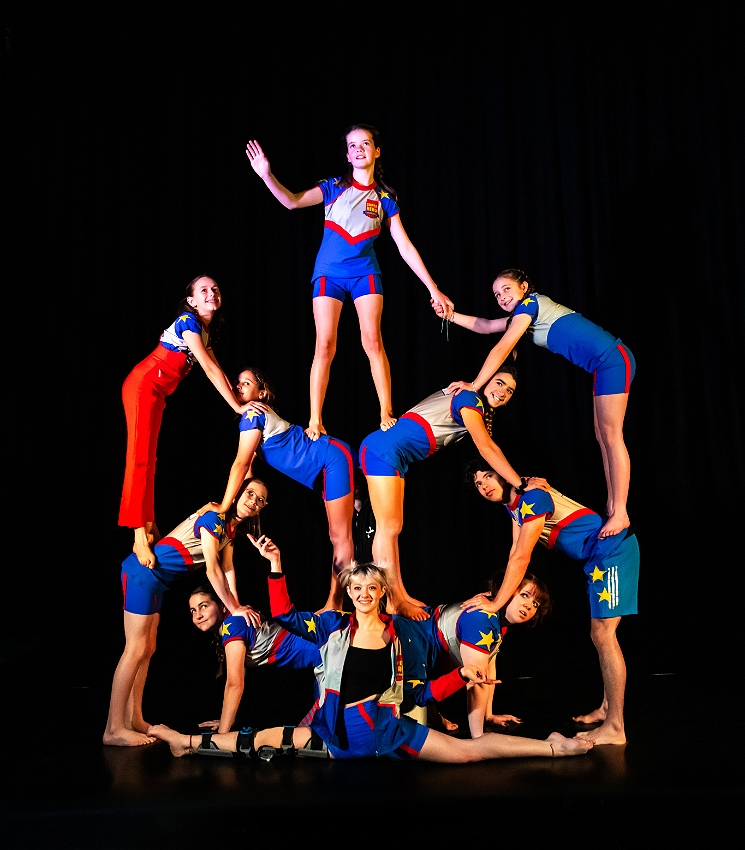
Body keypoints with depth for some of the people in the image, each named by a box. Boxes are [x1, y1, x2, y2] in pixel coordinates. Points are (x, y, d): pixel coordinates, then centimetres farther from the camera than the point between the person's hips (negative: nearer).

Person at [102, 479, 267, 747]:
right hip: (144, 572, -10)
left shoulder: (230, 529, 11)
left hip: (157, 581, 10)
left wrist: (237, 606, -1)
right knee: (136, 649, -9)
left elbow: (227, 569, 9)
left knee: (147, 649, 12)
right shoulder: (214, 517, -17)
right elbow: (212, 570, -20)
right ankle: (114, 729, -6)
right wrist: (235, 608, -16)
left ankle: (134, 720, 19)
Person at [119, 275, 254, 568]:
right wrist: (238, 406, -20)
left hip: (157, 392, 10)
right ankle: (140, 536, -20)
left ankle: (148, 529, 9)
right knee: (141, 456, -15)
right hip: (144, 385, -9)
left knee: (148, 458, 7)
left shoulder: (204, 331, 13)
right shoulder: (188, 321, -14)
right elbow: (210, 369, -20)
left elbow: (217, 371, 11)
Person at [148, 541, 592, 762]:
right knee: (261, 741, -10)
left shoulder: (397, 635, 4)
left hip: (383, 726, -1)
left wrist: (461, 676, -1)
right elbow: (285, 615, 8)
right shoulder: (334, 626, 5)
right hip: (335, 729, 1)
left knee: (467, 750, -14)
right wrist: (276, 567, 0)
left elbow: (414, 692, 8)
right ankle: (189, 742, 6)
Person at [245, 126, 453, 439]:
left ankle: (387, 414, -5)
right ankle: (315, 421, -3)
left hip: (365, 273, 1)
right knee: (325, 346, -7)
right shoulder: (334, 187, 5)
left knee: (373, 342, -12)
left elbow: (405, 247, 5)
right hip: (329, 273, 0)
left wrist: (433, 288, 0)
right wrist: (267, 176, -25)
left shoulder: (385, 197, 6)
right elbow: (294, 201, -8)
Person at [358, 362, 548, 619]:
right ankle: (394, 602, -6)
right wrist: (521, 483, -13)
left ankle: (399, 596, 14)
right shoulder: (469, 400, -10)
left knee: (393, 528, 10)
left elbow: (488, 447, 22)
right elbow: (486, 448, -15)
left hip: (393, 456, 10)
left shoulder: (479, 411, 20)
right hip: (384, 450, -10)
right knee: (389, 528, -8)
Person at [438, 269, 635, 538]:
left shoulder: (530, 303, -10)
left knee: (611, 437, -10)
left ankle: (620, 514, -8)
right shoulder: (525, 313, 18)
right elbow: (485, 326, 24)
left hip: (613, 361, -10)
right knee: (602, 436, 10)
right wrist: (449, 315, 17)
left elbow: (502, 349, -13)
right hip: (604, 366, 10)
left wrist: (475, 384, -10)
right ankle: (611, 508, 14)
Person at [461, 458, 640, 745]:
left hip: (613, 548, -10)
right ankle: (607, 708, 26)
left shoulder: (532, 496, -21)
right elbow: (515, 555, 10)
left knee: (604, 635, -12)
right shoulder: (514, 503, 9)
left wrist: (496, 603, -19)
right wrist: (498, 596, 4)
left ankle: (614, 728, -10)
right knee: (599, 635, 15)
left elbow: (521, 558, -23)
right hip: (597, 559, 10)